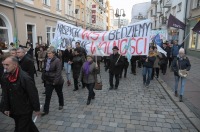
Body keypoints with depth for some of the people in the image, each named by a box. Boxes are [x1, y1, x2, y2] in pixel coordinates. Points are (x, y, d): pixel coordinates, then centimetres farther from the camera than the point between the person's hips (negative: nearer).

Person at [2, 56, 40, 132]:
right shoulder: (7, 78, 0)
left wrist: (36, 109, -15)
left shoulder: (25, 78, -25)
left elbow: (33, 94, -20)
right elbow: (6, 94, 8)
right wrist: (6, 108, 9)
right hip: (14, 111, 7)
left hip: (25, 111, -7)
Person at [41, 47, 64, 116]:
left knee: (59, 93, 18)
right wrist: (43, 78, 6)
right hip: (48, 81, 5)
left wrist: (55, 81, -25)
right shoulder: (46, 60, 1)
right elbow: (44, 70, 11)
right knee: (47, 96, 5)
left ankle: (61, 104, 41)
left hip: (57, 81, -5)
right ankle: (45, 110, 14)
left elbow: (58, 72, -23)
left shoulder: (57, 61, -19)